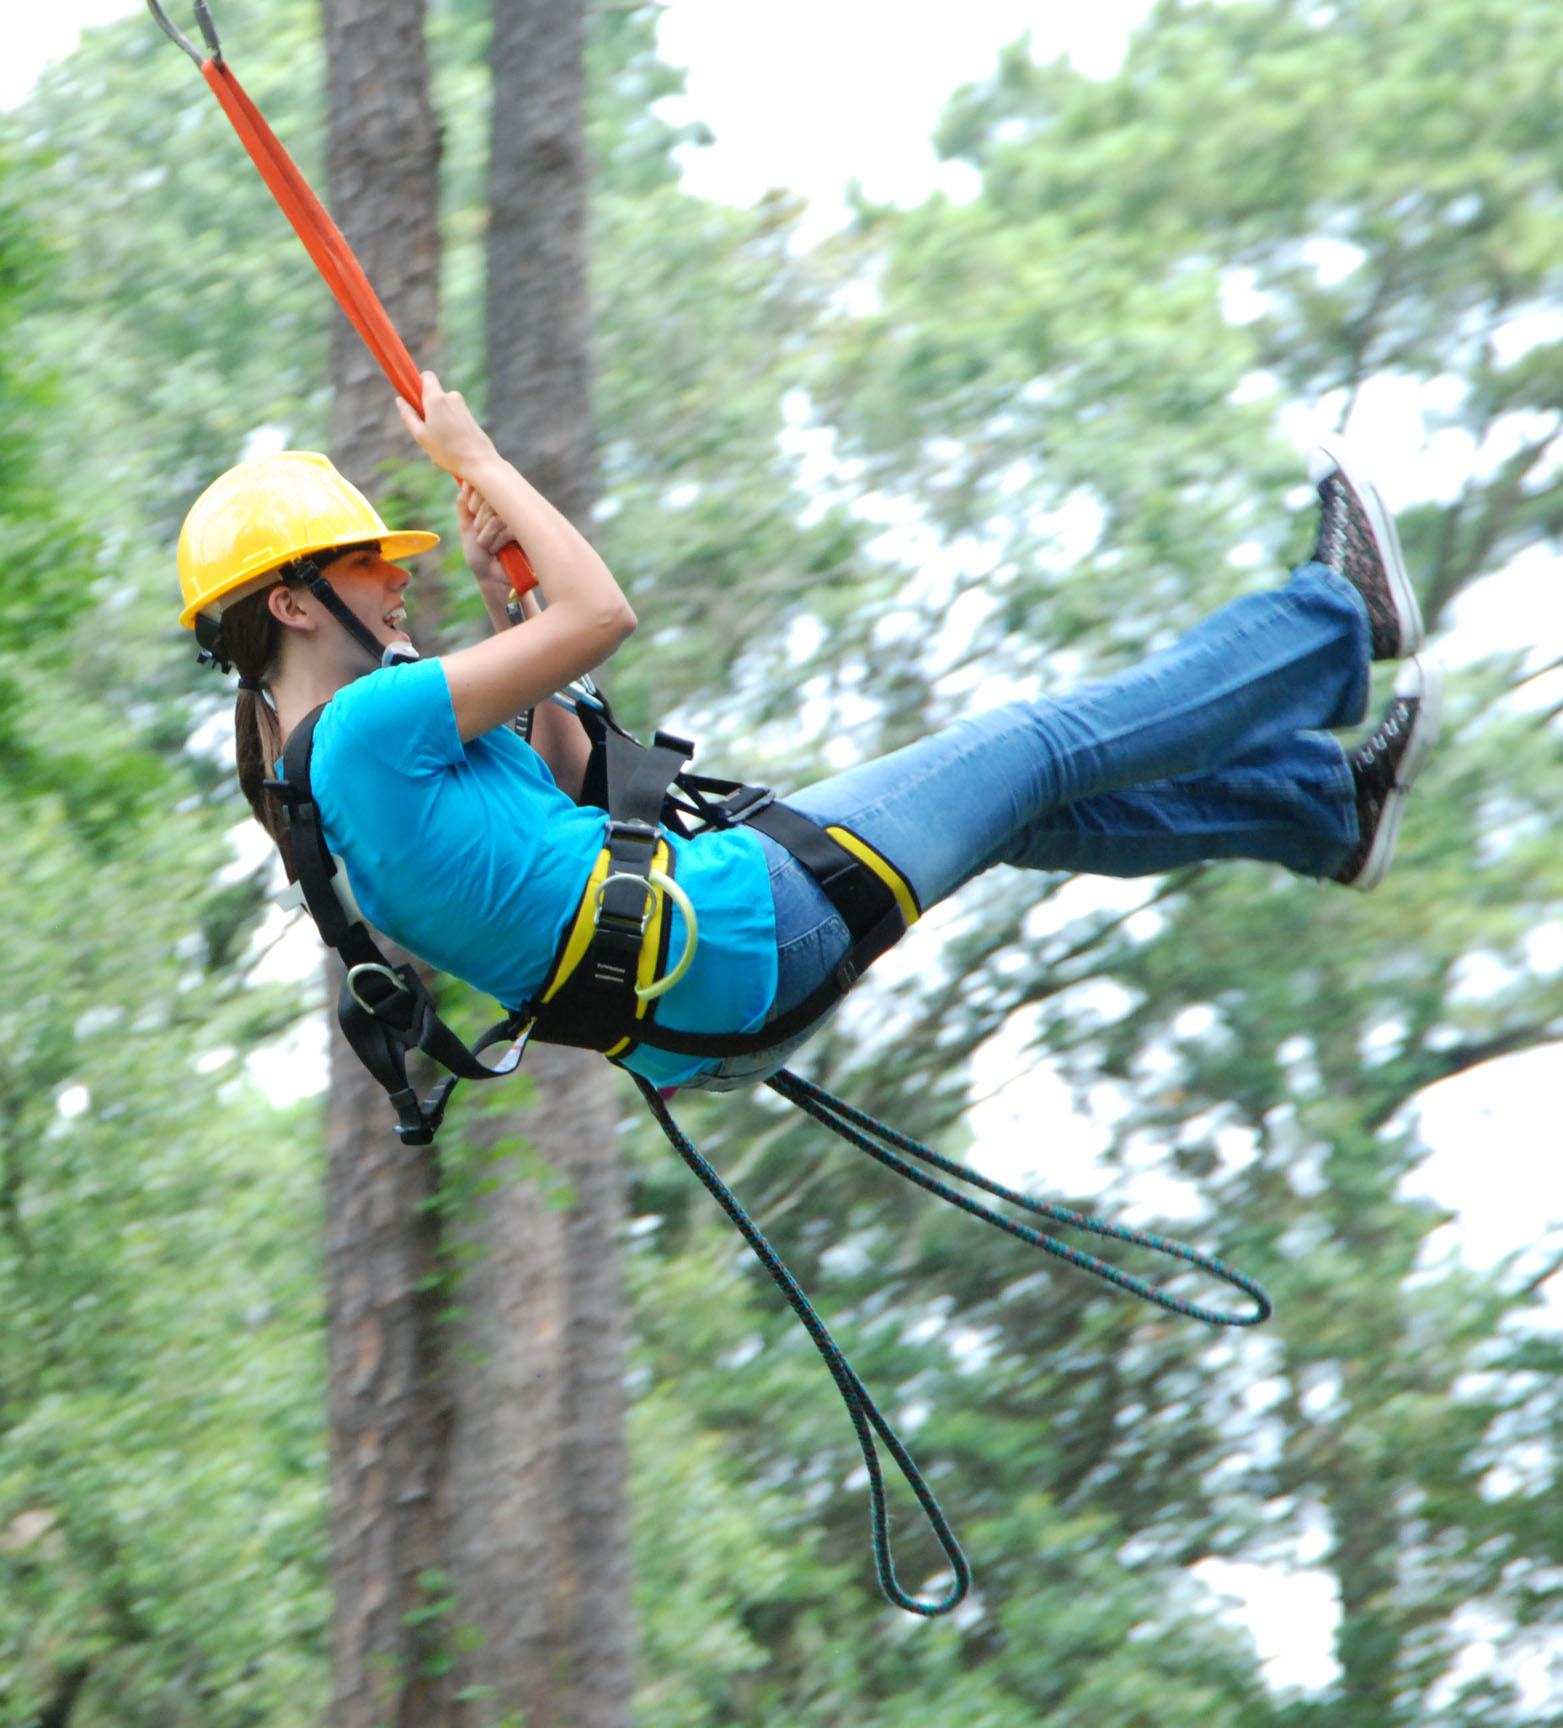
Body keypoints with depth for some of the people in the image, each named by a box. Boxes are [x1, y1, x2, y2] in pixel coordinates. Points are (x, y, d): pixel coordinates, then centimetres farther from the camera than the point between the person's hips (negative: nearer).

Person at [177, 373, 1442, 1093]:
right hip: (747, 924, -10)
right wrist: (478, 464, -10)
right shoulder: (368, 726, -23)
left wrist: (507, 600, 12)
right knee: (1038, 749, 4)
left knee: (1023, 805, 19)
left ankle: (1328, 801, 33)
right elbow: (602, 617, -21)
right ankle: (1337, 624, 20)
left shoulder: (304, 771, 9)